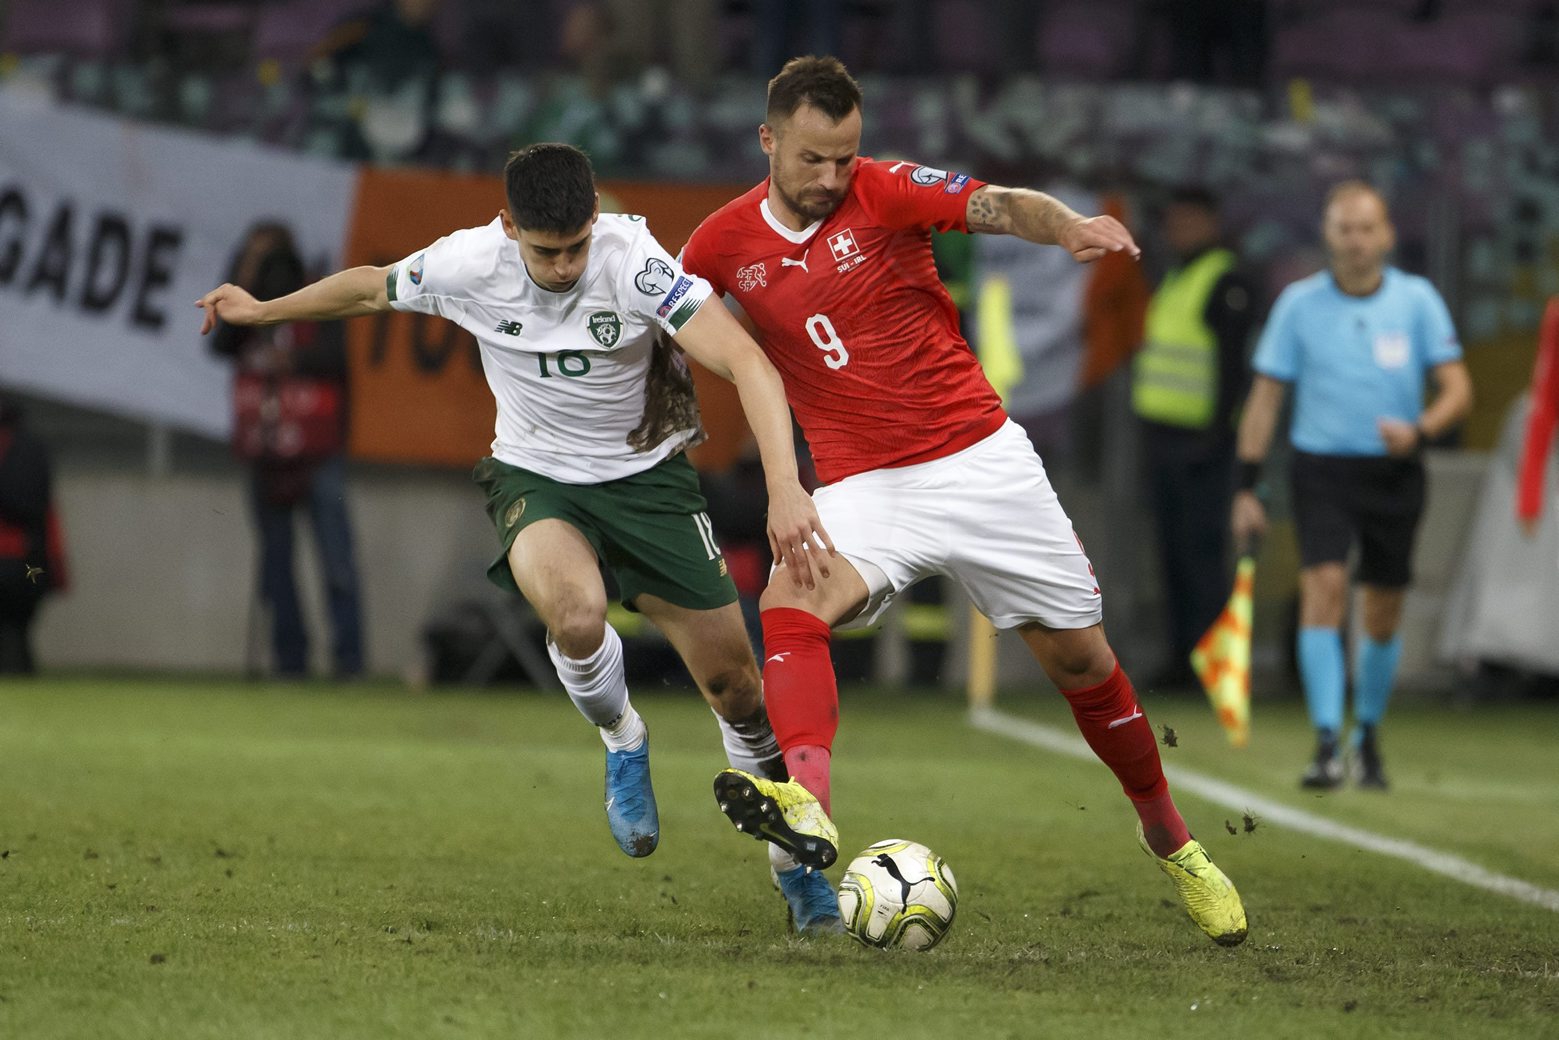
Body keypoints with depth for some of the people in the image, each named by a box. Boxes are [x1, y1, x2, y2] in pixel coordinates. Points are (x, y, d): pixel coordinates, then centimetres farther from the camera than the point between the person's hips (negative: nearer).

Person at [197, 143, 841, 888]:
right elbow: (370, 289, 4)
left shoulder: (635, 263, -27)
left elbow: (747, 364, -35)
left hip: (646, 472, 0)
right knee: (576, 613, -33)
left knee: (733, 683, -1)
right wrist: (263, 311, 17)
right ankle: (622, 743, 0)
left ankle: (773, 788, 34)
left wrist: (785, 489, -47)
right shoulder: (467, 265, -19)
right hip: (536, 476, 0)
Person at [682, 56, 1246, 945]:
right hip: (863, 488, 1)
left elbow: (1000, 207, -23)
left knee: (1080, 659, 6)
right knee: (791, 600, -31)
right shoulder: (723, 246, 0)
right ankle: (807, 798, -51)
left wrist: (1069, 227, -41)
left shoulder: (886, 192, -8)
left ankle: (1172, 842, 27)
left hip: (982, 461, -1)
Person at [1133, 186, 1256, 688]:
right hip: (1163, 434, 9)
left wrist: (1217, 430, -22)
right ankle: (1181, 657, 13)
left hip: (1199, 437, -9)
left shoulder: (1225, 280, -9)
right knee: (1173, 551, 9)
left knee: (1200, 549, -10)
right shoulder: (1176, 279, 20)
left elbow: (1232, 360, -16)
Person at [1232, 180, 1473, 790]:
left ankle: (1368, 736, 30)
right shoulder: (1299, 304, -1)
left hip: (1395, 472, 1)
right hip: (1322, 468, -1)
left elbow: (1457, 389, -2)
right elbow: (1265, 397, 3)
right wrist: (1247, 488, -1)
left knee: (1383, 616, 8)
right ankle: (1326, 745, -23)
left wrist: (1419, 431, -22)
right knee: (1323, 588, -19)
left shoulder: (1417, 300, -1)